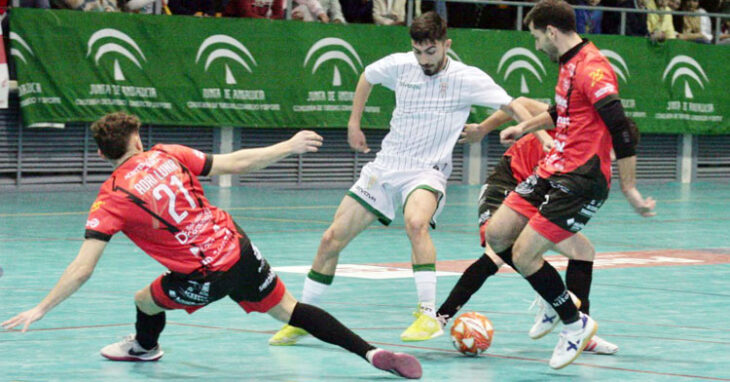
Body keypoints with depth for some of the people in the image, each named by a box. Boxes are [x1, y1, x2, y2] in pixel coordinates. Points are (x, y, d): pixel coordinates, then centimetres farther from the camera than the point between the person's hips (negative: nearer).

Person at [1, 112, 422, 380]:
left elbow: (82, 270, -13)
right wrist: (288, 147, 17)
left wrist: (41, 310, -8)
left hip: (207, 276, -4)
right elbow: (234, 164, 5)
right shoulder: (167, 155, 3)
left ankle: (145, 346, 54)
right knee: (286, 307, 14)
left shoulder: (111, 201, -7)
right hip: (240, 248, 4)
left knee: (146, 300, 23)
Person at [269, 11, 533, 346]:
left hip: (427, 172, -4)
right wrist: (354, 123, 19)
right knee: (331, 239, 2)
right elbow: (367, 76, 21)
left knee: (416, 223, -38)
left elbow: (511, 105, -17)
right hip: (385, 166, 4)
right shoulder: (400, 65, 0)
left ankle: (428, 314, -33)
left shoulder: (466, 79, -11)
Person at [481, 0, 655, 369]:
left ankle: (575, 323, 6)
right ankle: (556, 297, 23)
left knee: (523, 255, -13)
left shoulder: (591, 69, -19)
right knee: (496, 235, 6)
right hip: (553, 171, 9)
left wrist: (629, 190, -24)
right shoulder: (568, 64, 12)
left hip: (581, 180, -9)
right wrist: (524, 127, 39)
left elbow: (620, 130, -24)